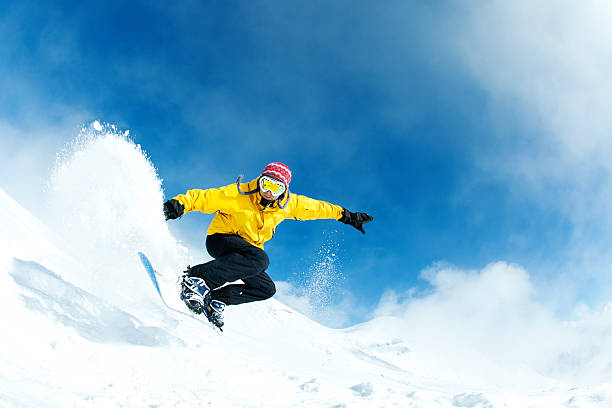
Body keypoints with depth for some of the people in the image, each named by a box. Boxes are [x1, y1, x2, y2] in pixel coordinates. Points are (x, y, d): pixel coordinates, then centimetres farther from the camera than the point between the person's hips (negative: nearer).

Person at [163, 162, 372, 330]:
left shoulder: (288, 204, -2)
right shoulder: (238, 195, -17)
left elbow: (316, 207, 10)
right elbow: (204, 198, -17)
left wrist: (345, 215, 15)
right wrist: (180, 204, -33)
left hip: (244, 251, 7)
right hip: (220, 238, -7)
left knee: (267, 289, -2)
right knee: (260, 259, -35)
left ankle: (217, 299, -1)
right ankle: (196, 277, -39)